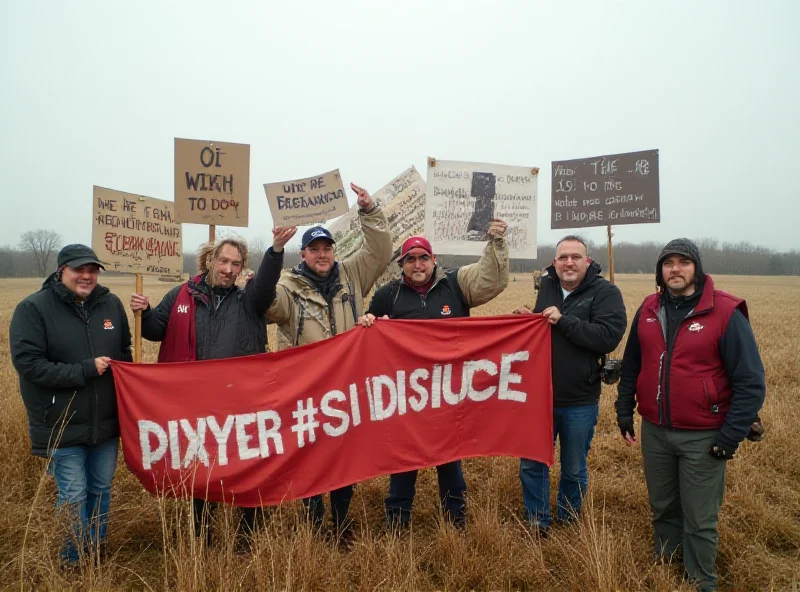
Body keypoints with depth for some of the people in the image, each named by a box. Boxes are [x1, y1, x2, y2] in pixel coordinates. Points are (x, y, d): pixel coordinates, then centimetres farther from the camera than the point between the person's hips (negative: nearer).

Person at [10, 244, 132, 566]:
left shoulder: (111, 304, 2)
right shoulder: (33, 308, -11)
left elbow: (125, 354, 12)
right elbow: (27, 362, -18)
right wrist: (85, 371, -22)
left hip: (106, 422, 4)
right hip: (62, 427, -4)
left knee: (101, 491, 18)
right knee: (73, 498, 5)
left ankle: (97, 550, 38)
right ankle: (72, 561, 26)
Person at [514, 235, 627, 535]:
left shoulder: (606, 292, -11)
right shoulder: (545, 287, 3)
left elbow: (609, 337, -26)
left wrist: (563, 320, -25)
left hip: (580, 403, -3)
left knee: (574, 470, 16)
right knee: (531, 463, 11)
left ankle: (568, 521, 39)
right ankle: (538, 523, 30)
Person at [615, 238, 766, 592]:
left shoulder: (725, 313, -13)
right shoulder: (649, 310, 3)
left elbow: (751, 382, -11)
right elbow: (631, 364, 13)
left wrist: (731, 437, -13)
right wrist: (624, 410, 10)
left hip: (702, 438, -4)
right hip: (654, 432, 5)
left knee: (699, 520, 8)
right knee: (662, 509, 20)